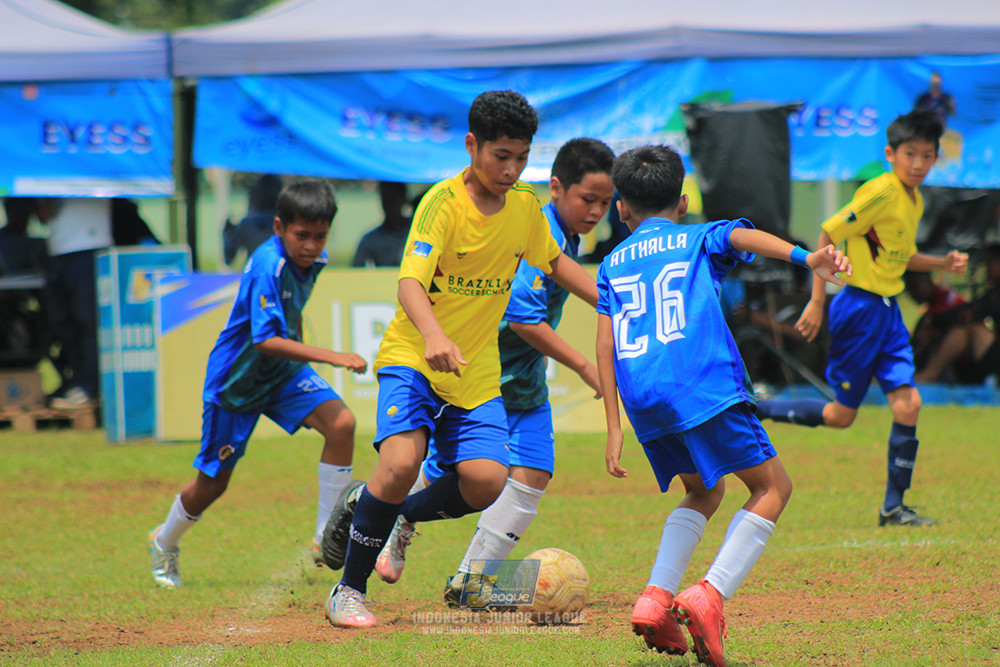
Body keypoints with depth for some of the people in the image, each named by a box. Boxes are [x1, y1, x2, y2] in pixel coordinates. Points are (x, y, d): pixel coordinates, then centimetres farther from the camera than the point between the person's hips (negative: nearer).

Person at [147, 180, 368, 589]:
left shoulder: (314, 261, -5)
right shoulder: (269, 266, -30)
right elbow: (266, 340, -37)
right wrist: (329, 357, -43)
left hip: (284, 372, 6)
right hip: (235, 381, -6)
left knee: (341, 423, -20)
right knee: (212, 484, 7)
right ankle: (165, 543, 38)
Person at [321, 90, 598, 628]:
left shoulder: (525, 206, 2)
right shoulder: (443, 204, -17)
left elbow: (555, 263, 22)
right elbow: (410, 284, -30)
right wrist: (434, 336, -48)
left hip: (477, 373, 5)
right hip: (413, 358, -5)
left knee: (486, 481, -16)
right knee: (401, 461, -27)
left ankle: (395, 515, 14)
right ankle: (349, 590, -9)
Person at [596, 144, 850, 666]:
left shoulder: (612, 264, 26)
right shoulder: (699, 239, 18)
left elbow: (605, 343, 16)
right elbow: (744, 237, -5)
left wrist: (614, 426, 15)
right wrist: (804, 257, -22)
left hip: (642, 401, 5)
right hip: (703, 384, -5)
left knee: (703, 491, 24)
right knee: (772, 486, 3)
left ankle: (655, 598, 5)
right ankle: (710, 595, -17)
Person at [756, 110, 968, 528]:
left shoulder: (915, 201, 11)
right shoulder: (880, 193, -16)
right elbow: (827, 237, -16)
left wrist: (942, 264, 7)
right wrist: (817, 302, -18)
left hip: (888, 311, 8)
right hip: (860, 308, -8)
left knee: (908, 403, -4)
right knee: (841, 415, 0)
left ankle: (894, 507, 2)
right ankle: (749, 412, 16)